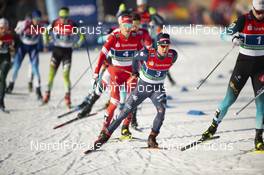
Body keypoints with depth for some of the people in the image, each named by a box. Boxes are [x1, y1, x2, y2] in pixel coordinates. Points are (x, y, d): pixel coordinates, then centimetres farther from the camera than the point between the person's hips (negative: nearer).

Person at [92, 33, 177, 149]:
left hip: (157, 88, 2)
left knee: (161, 110, -24)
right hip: (143, 86, -2)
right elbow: (135, 58, -4)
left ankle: (152, 139, -13)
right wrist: (135, 72, 10)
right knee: (126, 111, 0)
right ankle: (106, 135, 11)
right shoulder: (148, 54, -27)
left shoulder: (173, 55, -17)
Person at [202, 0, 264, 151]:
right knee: (230, 99, -2)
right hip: (243, 62, -2)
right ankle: (213, 127, 16)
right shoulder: (244, 20, -9)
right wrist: (235, 37, -39)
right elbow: (228, 33, -18)